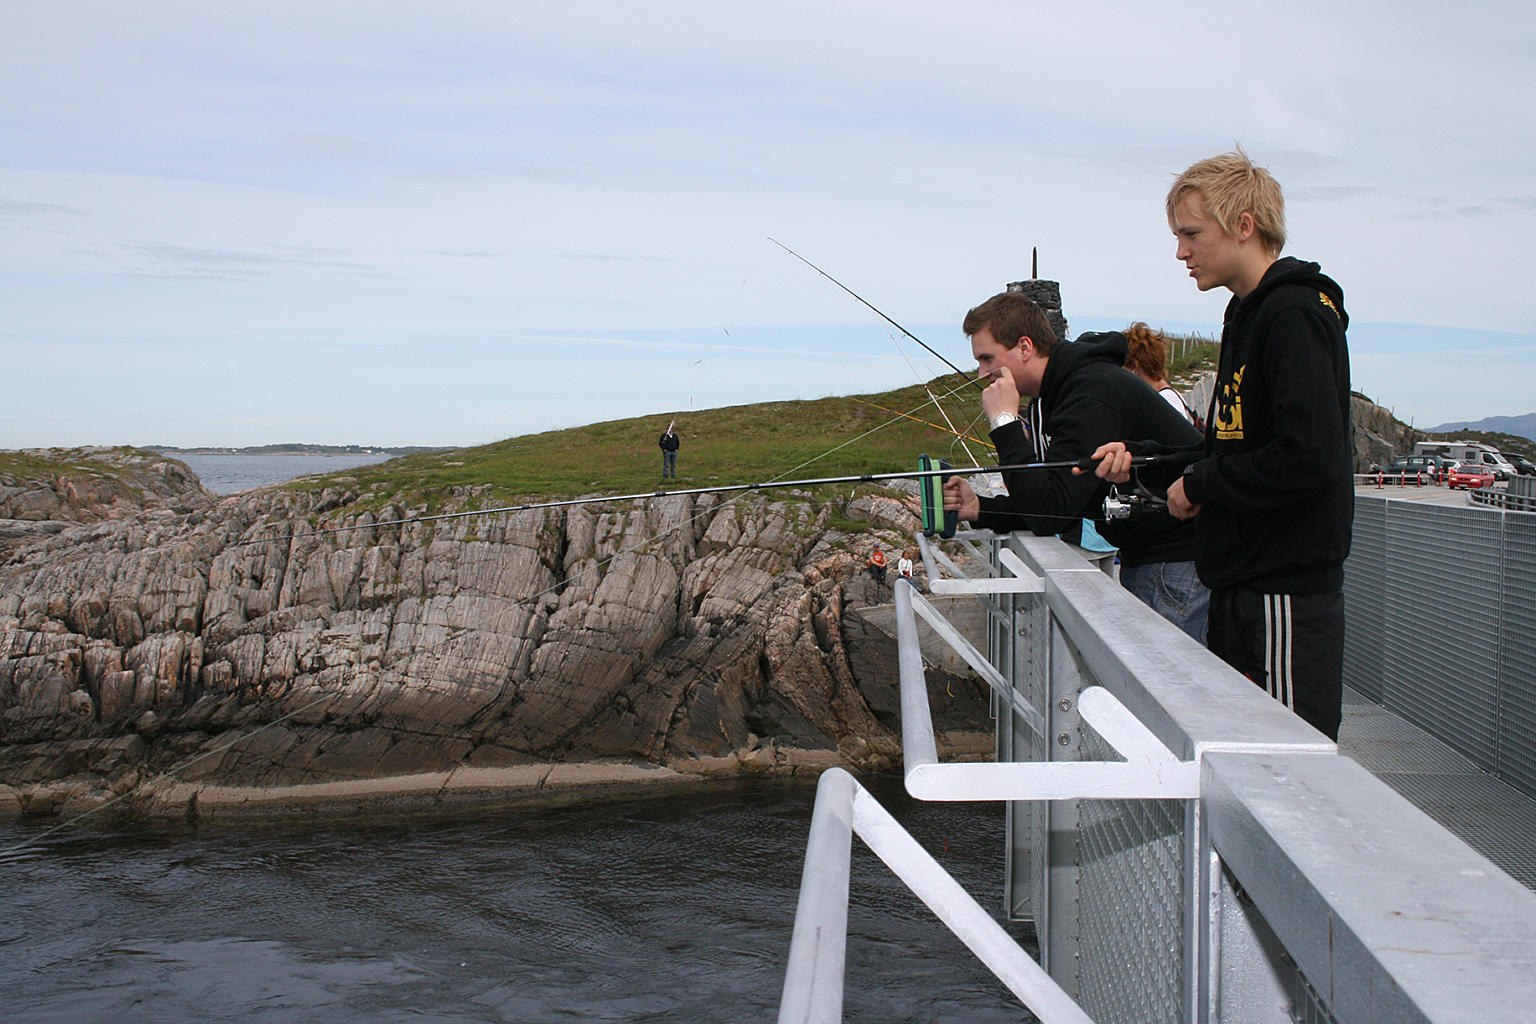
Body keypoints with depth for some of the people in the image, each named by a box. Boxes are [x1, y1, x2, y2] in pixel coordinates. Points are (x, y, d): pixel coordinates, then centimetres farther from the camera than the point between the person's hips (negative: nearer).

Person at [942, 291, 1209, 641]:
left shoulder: (1094, 395, -23)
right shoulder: (1055, 396, 10)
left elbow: (1050, 512, -29)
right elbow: (1056, 509, 12)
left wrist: (1005, 423, -24)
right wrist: (980, 509, -2)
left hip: (1182, 557, -10)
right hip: (1144, 556, 10)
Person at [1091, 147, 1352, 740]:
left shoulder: (1295, 314, -15)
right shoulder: (1250, 314, 17)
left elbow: (1307, 460, -24)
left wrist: (1198, 486, -12)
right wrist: (1138, 457, 9)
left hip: (1286, 594, -10)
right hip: (1245, 585, 10)